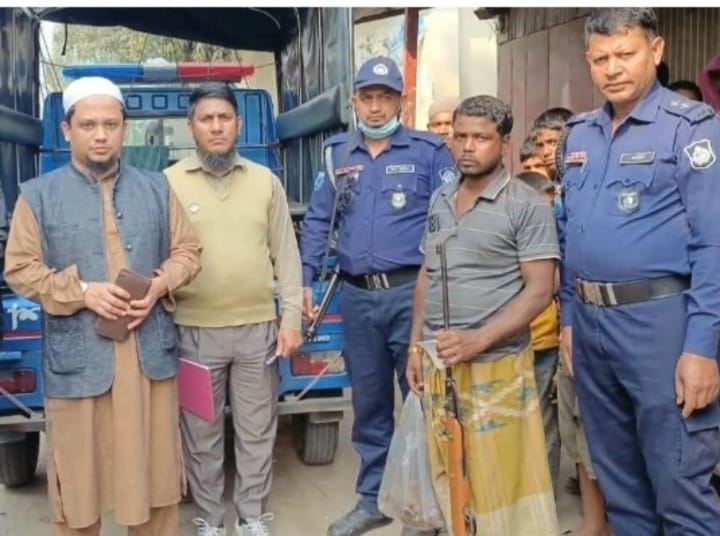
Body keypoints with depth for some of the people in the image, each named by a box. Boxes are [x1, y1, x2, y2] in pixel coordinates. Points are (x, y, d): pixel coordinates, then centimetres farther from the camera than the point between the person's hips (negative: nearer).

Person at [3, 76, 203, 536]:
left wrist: (159, 285, -9)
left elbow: (188, 251, 10)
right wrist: (83, 292, -15)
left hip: (151, 354, 2)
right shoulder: (38, 195, 1)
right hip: (78, 360, -2)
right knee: (79, 475, 8)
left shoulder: (156, 189, 9)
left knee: (155, 467, 13)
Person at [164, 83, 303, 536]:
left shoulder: (265, 181, 5)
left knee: (257, 432, 11)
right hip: (193, 331, -1)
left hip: (258, 328, 2)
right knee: (202, 435, 10)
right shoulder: (169, 183, -1)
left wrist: (291, 318, 0)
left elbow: (285, 255, 5)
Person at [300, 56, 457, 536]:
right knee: (368, 403, 14)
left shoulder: (429, 152, -1)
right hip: (357, 297, 4)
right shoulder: (337, 155, 12)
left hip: (412, 293, -4)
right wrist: (305, 280, 5)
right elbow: (318, 221, 13)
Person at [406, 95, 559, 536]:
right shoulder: (440, 201, 11)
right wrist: (416, 347, 13)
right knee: (447, 474, 14)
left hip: (494, 365, -6)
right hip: (437, 362, 6)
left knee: (500, 479, 1)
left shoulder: (528, 207, -8)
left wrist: (478, 340, -21)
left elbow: (539, 290, -12)